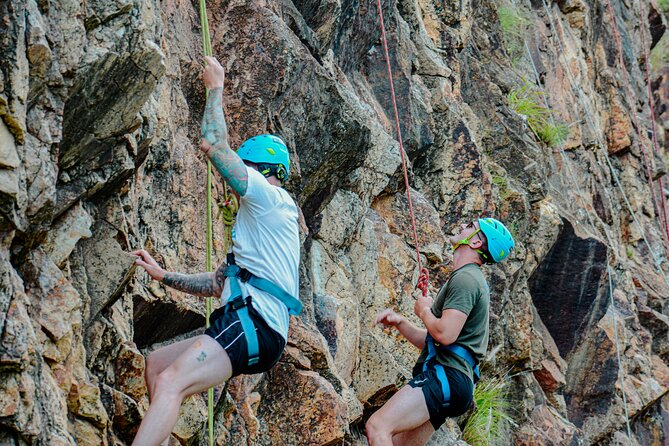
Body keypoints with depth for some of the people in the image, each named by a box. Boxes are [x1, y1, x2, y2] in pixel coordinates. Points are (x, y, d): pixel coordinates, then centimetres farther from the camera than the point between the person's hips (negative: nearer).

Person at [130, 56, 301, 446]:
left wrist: (216, 87, 7)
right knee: (156, 362, 22)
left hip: (254, 323, -10)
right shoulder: (257, 223, 31)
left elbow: (213, 143, -5)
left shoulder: (272, 198, 0)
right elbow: (219, 283, 34)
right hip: (243, 324, 10)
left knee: (170, 382, -28)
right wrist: (163, 276, 27)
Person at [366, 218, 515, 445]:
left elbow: (445, 334, -21)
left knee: (377, 426, -22)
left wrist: (424, 311, -1)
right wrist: (399, 322, 12)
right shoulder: (468, 278, 26)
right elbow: (431, 341, 27)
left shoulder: (465, 278, -8)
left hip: (446, 376, -11)